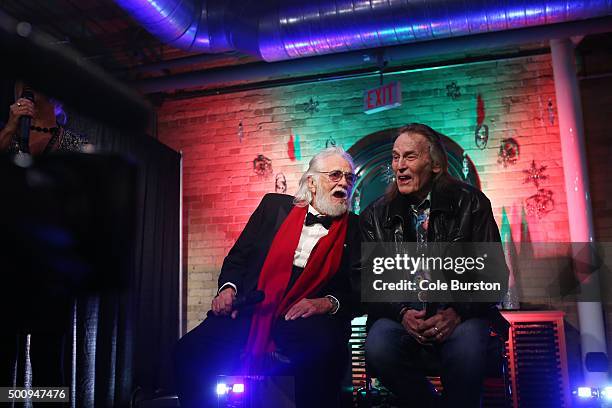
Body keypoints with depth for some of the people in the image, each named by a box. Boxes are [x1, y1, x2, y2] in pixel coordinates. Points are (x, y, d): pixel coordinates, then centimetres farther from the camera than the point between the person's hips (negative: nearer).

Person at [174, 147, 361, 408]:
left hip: (304, 318, -1)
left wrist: (330, 302, -15)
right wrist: (228, 287, -3)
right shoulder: (275, 206, 15)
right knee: (190, 349, -21)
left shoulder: (353, 228, 10)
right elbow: (239, 255, 16)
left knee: (324, 348, -36)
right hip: (251, 311, 2)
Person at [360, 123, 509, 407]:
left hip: (460, 315, -2)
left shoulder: (470, 202, 5)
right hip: (400, 313, 2)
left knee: (467, 349, -35)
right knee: (378, 349, -29)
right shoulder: (375, 215, 10)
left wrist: (457, 312, -17)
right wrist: (402, 312, -15)